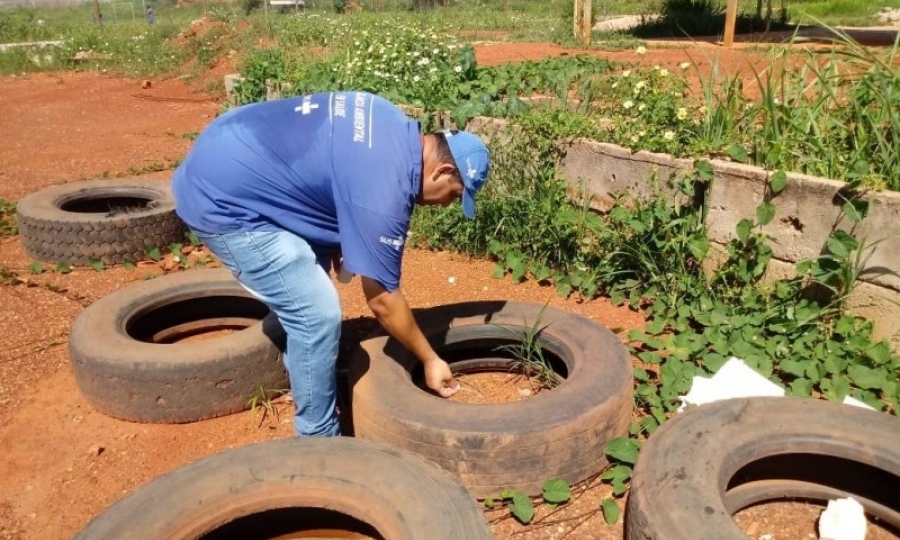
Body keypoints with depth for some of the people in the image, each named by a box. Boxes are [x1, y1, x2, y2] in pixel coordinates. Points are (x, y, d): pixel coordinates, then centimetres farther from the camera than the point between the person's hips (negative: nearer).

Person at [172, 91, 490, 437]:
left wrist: (338, 235, 14)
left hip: (227, 161, 10)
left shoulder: (395, 128, 4)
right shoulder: (384, 192, -21)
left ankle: (312, 383, 38)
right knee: (317, 315, -8)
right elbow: (382, 299, -13)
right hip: (222, 199, -10)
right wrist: (430, 360, 0)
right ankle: (319, 441, 9)